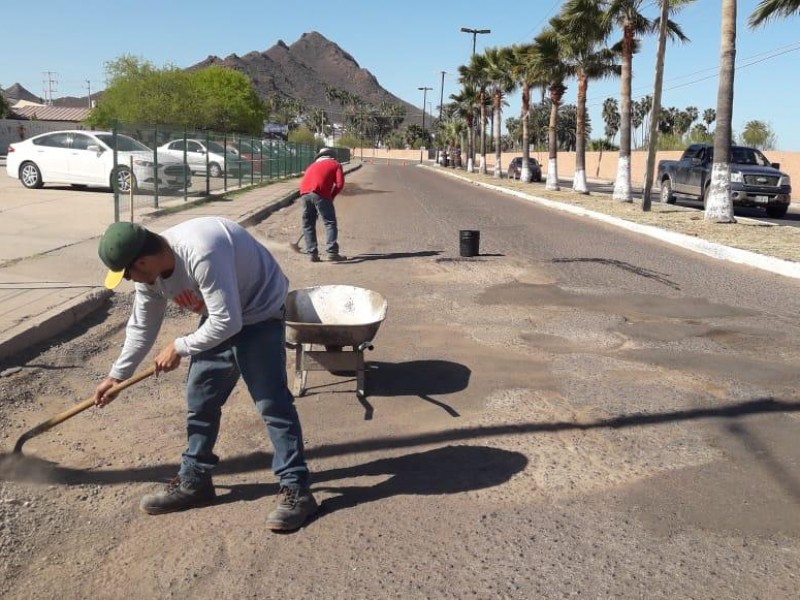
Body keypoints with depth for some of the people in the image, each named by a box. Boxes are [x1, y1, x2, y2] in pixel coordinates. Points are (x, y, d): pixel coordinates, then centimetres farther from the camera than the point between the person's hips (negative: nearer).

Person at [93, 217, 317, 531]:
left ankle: (297, 489, -2)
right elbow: (141, 328, 8)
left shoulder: (201, 255, -37)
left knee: (272, 402, -11)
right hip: (218, 319, 8)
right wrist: (117, 376, 15)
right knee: (199, 401, 10)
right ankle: (194, 482, 24)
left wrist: (179, 347, -19)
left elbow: (227, 322, -33)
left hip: (259, 314, -8)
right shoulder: (149, 273, -8)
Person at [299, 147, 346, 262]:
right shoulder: (335, 164, 20)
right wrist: (331, 197, 17)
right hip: (320, 193, -5)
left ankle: (312, 253, 11)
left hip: (305, 193, 5)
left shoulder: (312, 165, 34)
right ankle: (332, 252, -8)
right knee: (330, 222, 1)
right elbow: (339, 184, 5)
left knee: (308, 224, 14)